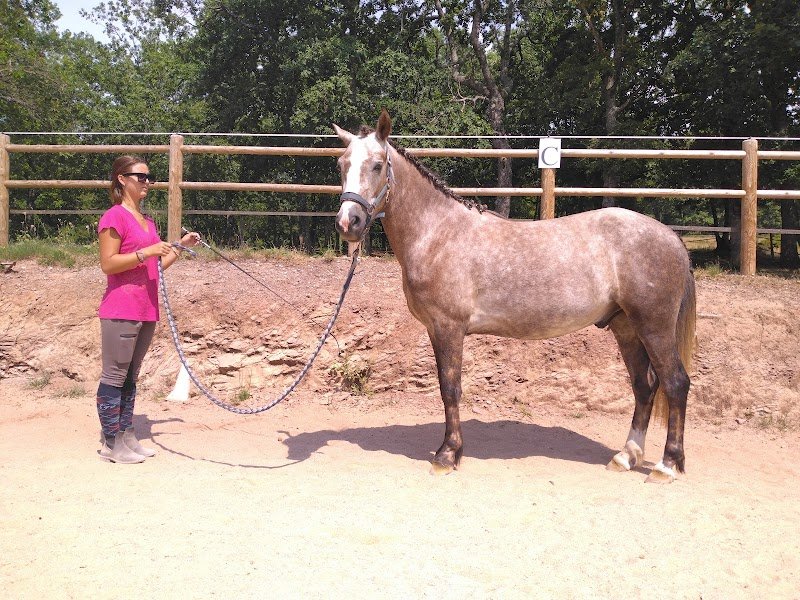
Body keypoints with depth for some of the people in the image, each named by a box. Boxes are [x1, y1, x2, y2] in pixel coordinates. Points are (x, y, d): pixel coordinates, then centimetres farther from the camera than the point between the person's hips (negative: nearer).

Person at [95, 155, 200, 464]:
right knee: (114, 376, -1)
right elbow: (107, 264, -15)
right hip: (121, 311, -8)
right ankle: (111, 443, 6)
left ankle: (127, 436, 22)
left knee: (130, 377, 14)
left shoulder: (147, 220, 17)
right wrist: (147, 251, -20)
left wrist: (180, 246, 11)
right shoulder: (115, 216, -8)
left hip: (146, 310, 8)